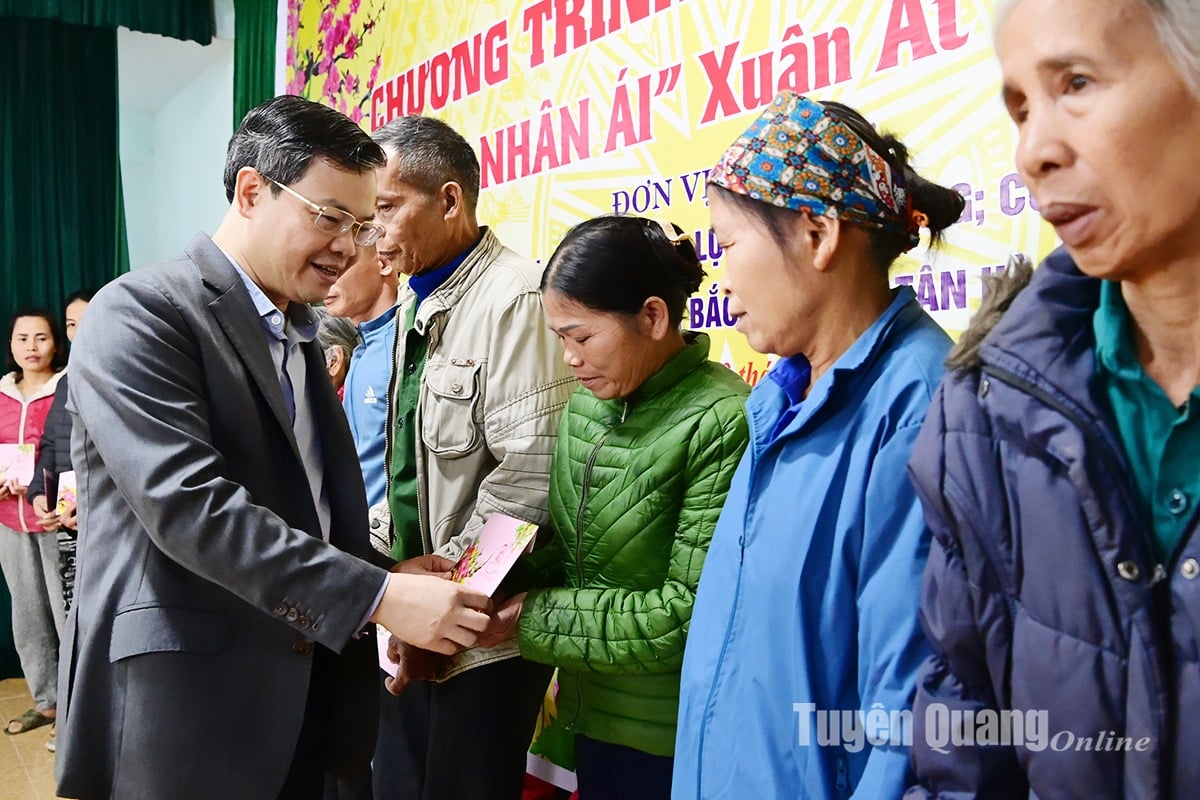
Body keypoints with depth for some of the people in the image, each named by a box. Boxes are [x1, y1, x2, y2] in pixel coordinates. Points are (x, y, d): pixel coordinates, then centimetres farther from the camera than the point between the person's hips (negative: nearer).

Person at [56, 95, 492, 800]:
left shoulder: (300, 337, 14)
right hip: (183, 701, -7)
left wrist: (393, 577, -1)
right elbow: (188, 503, -23)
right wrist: (376, 596, -24)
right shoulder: (139, 314, -11)